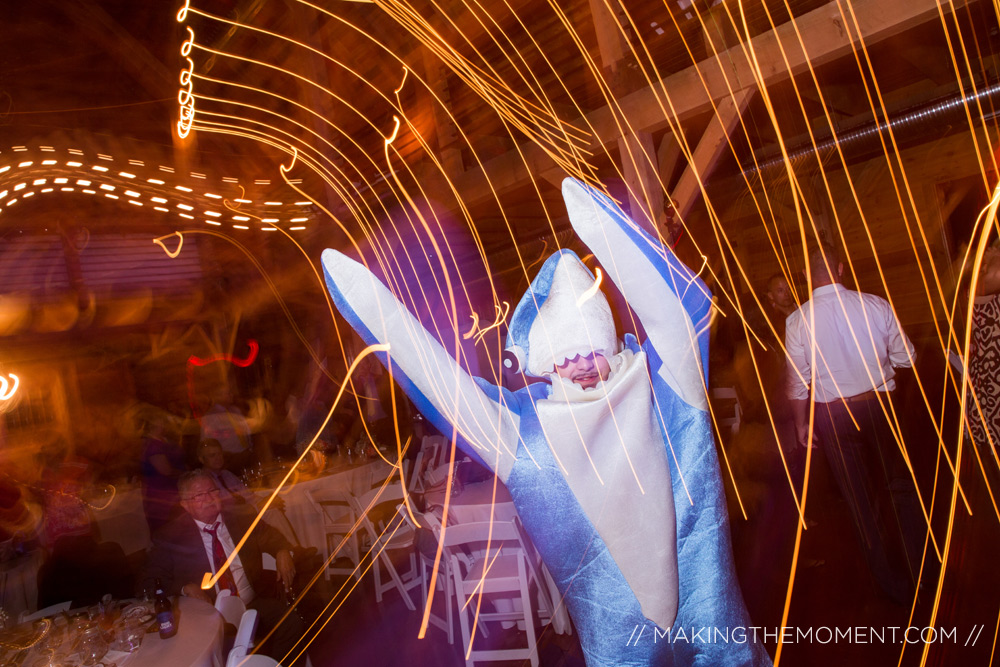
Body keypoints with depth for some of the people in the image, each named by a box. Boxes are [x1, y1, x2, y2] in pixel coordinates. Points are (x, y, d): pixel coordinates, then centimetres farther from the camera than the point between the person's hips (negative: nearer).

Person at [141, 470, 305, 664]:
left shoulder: (242, 519, 11)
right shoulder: (170, 537, 3)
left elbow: (271, 537, 16)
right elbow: (151, 581, 3)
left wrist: (283, 552, -8)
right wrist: (184, 588, -17)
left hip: (255, 604, 3)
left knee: (292, 624, -24)